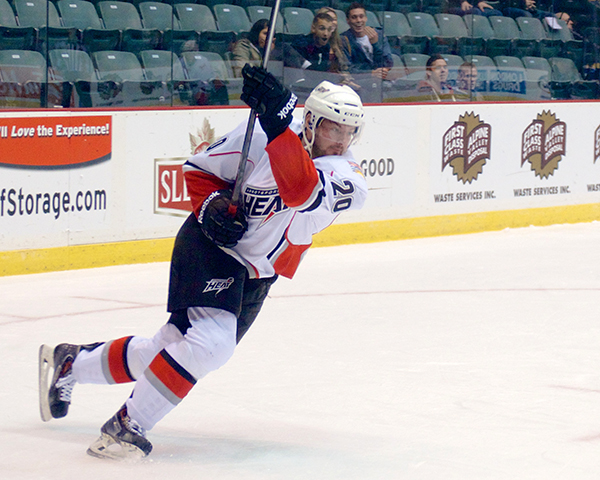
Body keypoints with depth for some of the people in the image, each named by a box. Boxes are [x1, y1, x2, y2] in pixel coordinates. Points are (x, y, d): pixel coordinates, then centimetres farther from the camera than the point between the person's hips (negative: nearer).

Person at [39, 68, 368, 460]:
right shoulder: (261, 134, -15)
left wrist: (279, 121, -47)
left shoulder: (348, 179, -13)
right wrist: (212, 205, -19)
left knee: (172, 350, 10)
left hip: (256, 276, 5)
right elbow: (200, 168, 1)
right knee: (209, 342, -27)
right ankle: (128, 425, -15)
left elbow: (300, 190, -36)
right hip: (212, 247, -5)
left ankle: (70, 362, 31)